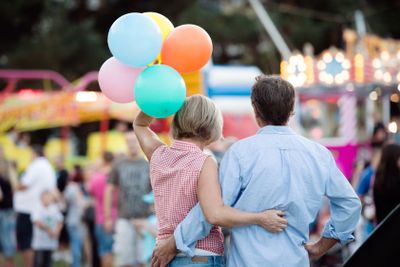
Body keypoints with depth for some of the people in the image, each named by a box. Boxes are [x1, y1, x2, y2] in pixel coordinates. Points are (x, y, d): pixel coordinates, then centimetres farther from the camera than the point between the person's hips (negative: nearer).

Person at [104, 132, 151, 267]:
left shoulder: (149, 165, 6)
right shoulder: (118, 165, 7)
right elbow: (109, 190, 11)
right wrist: (107, 217, 7)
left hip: (145, 219, 0)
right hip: (124, 219, 0)